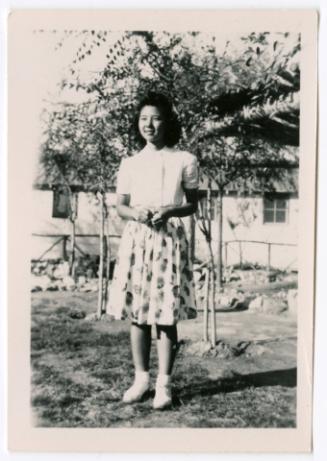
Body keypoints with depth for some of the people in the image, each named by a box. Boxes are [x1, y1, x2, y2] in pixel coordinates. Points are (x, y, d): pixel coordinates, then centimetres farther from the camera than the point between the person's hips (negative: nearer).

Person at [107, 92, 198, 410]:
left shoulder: (184, 161, 3)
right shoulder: (130, 163, 10)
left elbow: (193, 204, 6)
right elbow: (120, 207, 12)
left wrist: (171, 211, -14)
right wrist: (135, 213, -11)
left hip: (169, 239, -2)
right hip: (136, 239, 3)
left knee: (166, 312, -3)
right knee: (137, 311, 4)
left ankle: (164, 383, 8)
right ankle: (141, 378, 17)